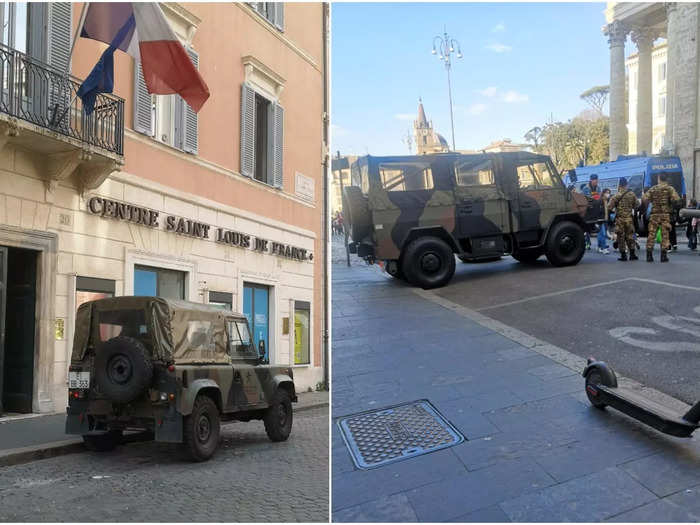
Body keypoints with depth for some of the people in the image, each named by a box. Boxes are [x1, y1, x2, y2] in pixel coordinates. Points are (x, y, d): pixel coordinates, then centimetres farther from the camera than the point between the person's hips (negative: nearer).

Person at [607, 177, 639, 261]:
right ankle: (632, 254, 13)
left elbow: (610, 207, -11)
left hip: (620, 219, -3)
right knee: (630, 236, 12)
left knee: (621, 237, 3)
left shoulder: (617, 195, -12)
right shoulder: (632, 194, 0)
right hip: (629, 218, 3)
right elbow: (635, 206, 9)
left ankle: (623, 255, 3)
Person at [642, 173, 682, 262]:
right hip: (665, 214, -2)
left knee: (651, 234, 5)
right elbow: (676, 200, -14)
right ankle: (664, 256, 0)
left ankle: (649, 255, 3)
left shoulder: (653, 189, 6)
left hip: (654, 214, 2)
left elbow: (644, 200, -2)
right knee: (665, 235, 2)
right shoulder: (670, 189, 0)